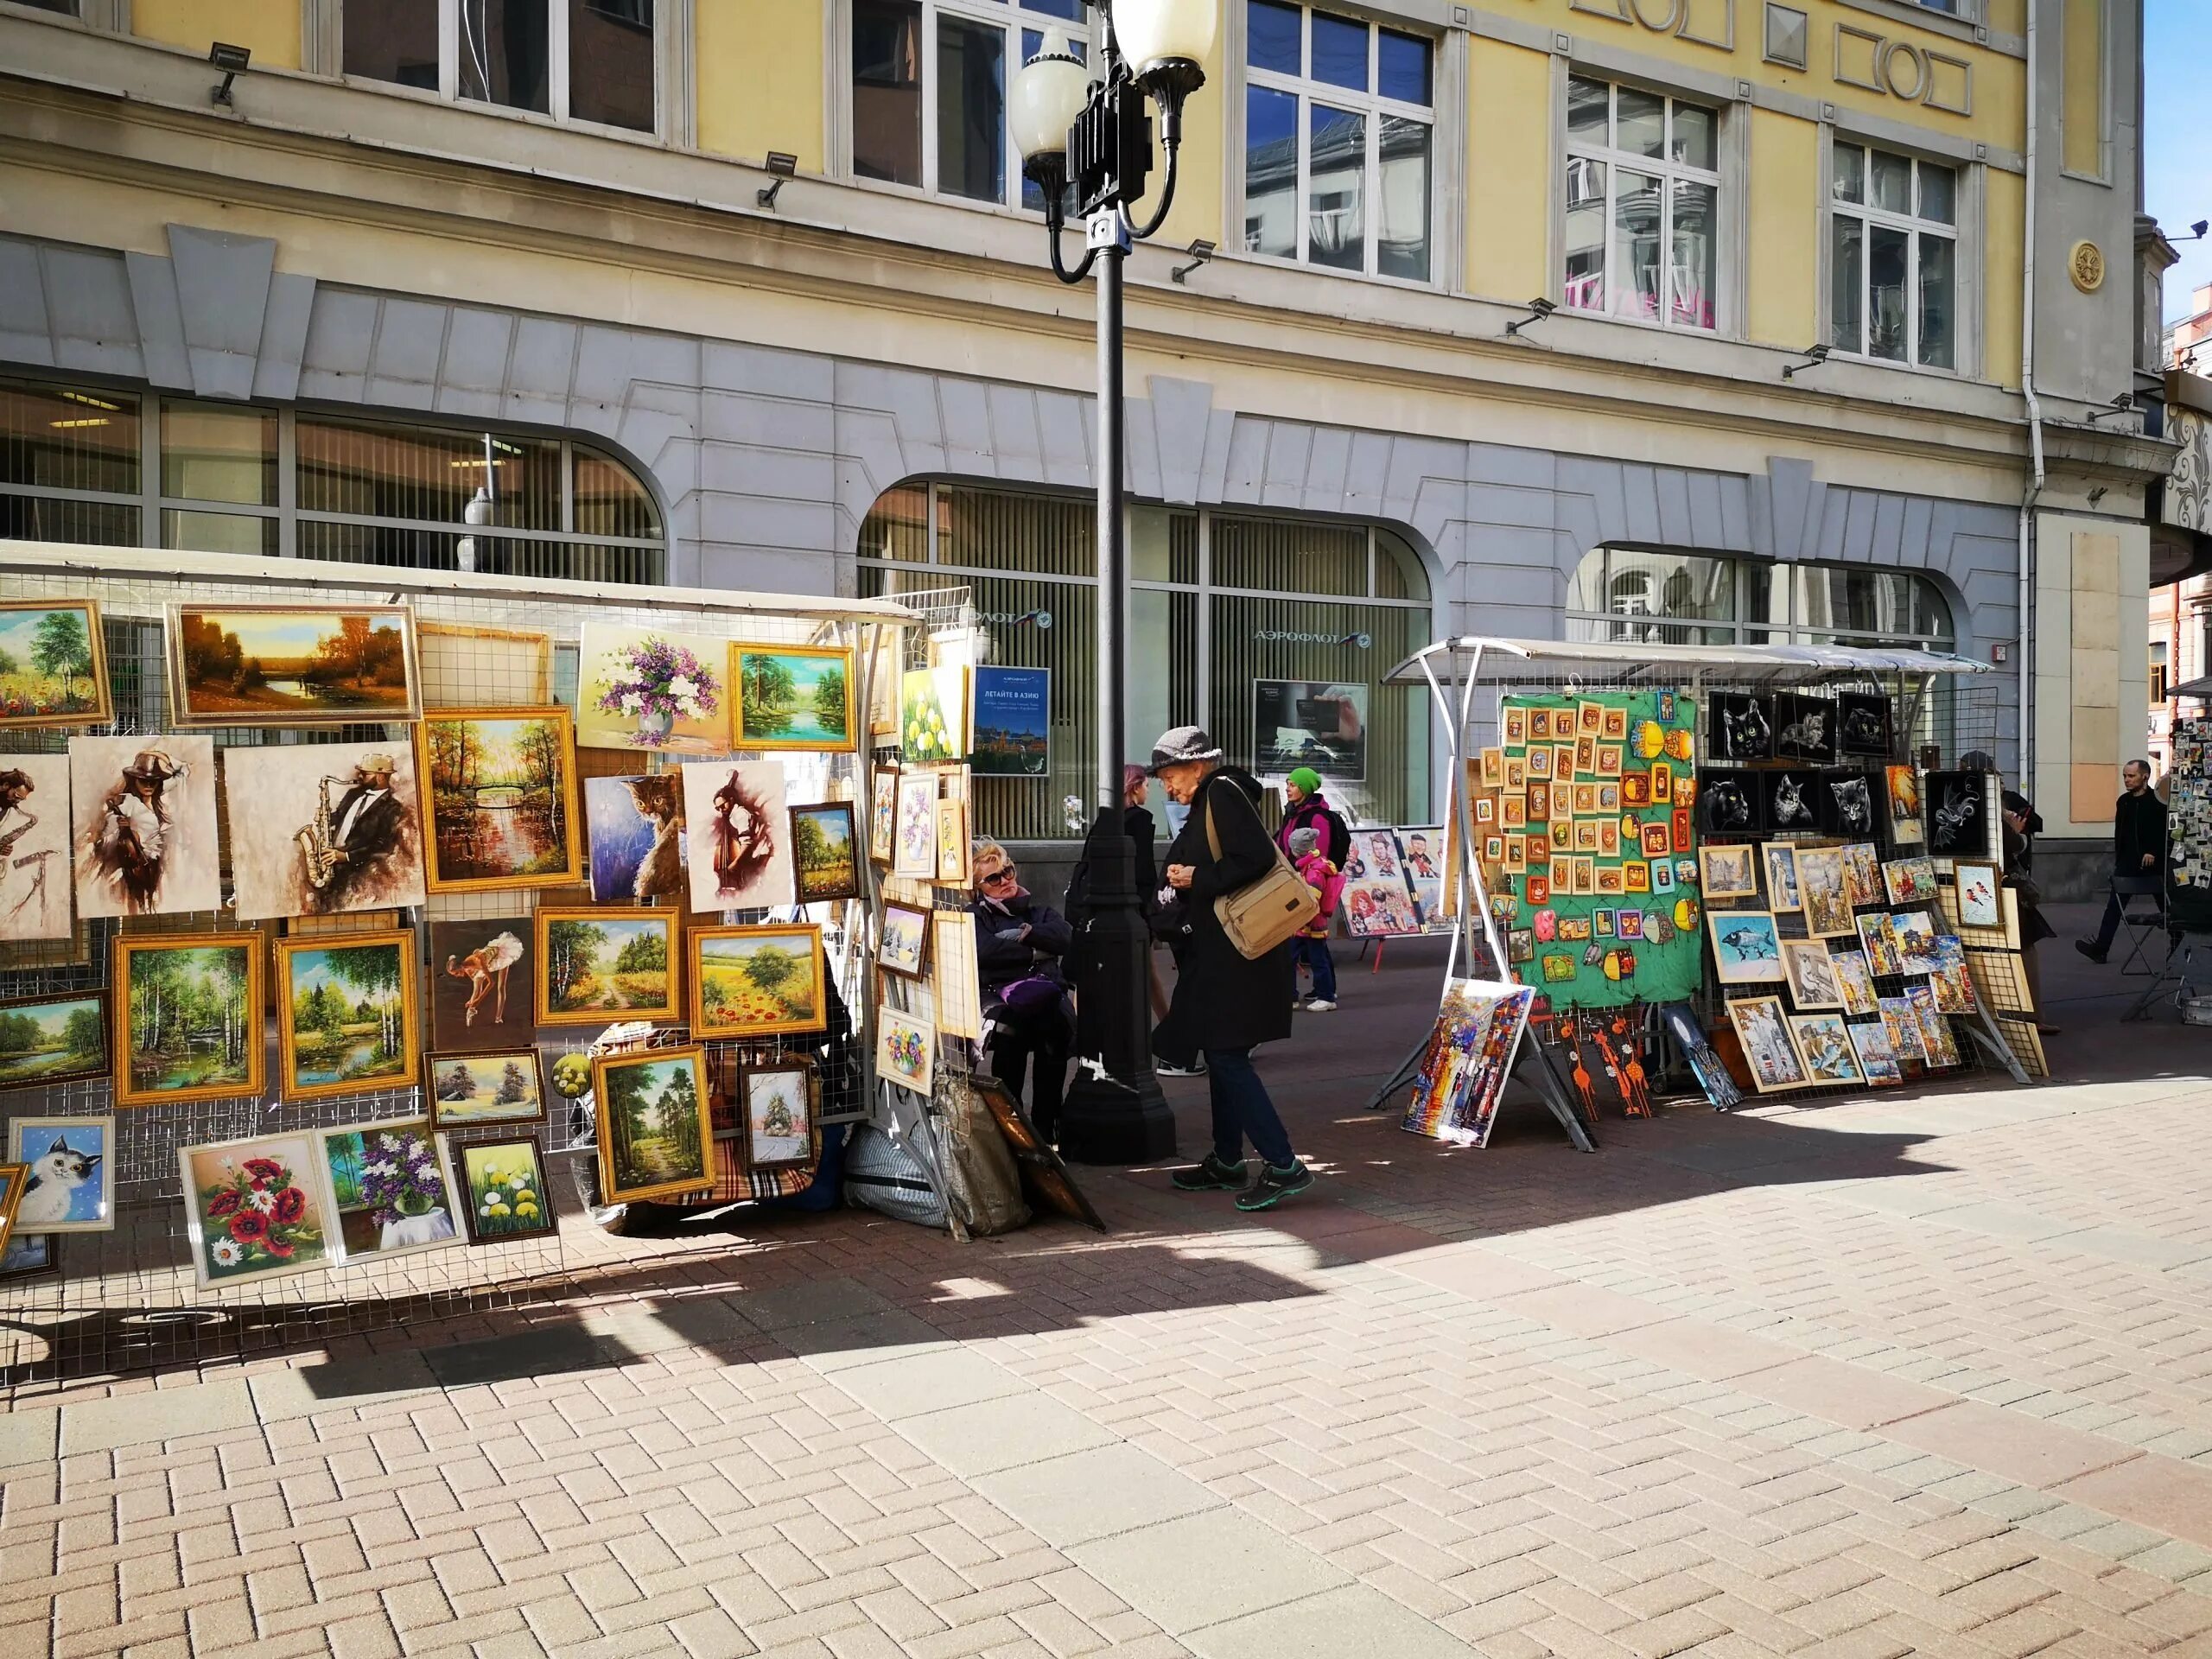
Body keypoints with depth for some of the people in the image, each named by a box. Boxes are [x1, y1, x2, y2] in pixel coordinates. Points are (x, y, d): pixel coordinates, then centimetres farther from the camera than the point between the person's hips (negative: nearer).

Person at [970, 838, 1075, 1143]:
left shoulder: (1037, 908, 24)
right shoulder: (975, 915, 15)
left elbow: (1065, 938, 4)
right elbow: (985, 951, -7)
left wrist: (1025, 933, 0)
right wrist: (1036, 951, -1)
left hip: (1045, 990, 2)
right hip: (998, 994, -2)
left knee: (1055, 1025, -35)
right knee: (1010, 1028, -38)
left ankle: (1046, 1122, -26)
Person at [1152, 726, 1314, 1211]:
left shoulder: (1222, 793, -11)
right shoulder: (1208, 802, 18)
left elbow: (1255, 858, -24)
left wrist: (1196, 878, -15)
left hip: (1239, 952, -10)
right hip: (1221, 950, 10)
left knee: (1227, 1056, -11)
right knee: (1221, 1053, 14)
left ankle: (1283, 1165, -10)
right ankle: (1226, 1163, 23)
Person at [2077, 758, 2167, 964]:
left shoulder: (2158, 801, -9)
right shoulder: (2123, 801, 10)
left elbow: (2167, 831, -14)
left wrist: (2154, 852, -20)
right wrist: (2118, 859, 12)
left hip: (2153, 862, -5)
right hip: (2127, 862, 5)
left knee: (2165, 903, 8)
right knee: (2114, 905, -2)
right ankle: (2100, 947, -6)